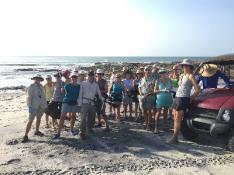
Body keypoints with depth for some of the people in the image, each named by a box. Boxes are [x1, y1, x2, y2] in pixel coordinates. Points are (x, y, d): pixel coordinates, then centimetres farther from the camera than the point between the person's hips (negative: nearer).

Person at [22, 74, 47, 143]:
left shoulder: (41, 86, 8)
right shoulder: (31, 86, -8)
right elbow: (29, 97, -12)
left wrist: (45, 104, 9)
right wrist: (29, 106, -19)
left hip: (41, 106, 6)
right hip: (34, 106, -6)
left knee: (39, 118, 20)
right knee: (30, 121, -8)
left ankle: (37, 131, 38)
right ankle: (26, 135, -3)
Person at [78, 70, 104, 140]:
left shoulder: (96, 85, 13)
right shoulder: (83, 84, 4)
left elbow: (99, 94, 17)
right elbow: (80, 94, 1)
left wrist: (102, 100, 7)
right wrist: (80, 103, -6)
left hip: (92, 103, 4)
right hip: (85, 103, -4)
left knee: (92, 118, 12)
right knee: (83, 118, -10)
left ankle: (90, 128, 35)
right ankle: (82, 133, -5)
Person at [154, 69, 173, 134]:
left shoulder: (169, 80, 4)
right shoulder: (158, 81, -3)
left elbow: (171, 88, 14)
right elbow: (155, 91, -4)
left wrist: (169, 90, -8)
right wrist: (161, 90, -18)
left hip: (168, 98, 4)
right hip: (160, 98, -3)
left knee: (165, 112, 13)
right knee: (158, 112, -6)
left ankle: (165, 125, 24)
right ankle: (156, 127, -3)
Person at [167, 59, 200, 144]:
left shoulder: (191, 76, -6)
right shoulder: (181, 76, 17)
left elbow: (197, 90, -11)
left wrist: (190, 98, -8)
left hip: (183, 99, -8)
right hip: (177, 98, 8)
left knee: (178, 119, -7)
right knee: (175, 119, 8)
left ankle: (174, 138, -3)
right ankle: (174, 137, 14)